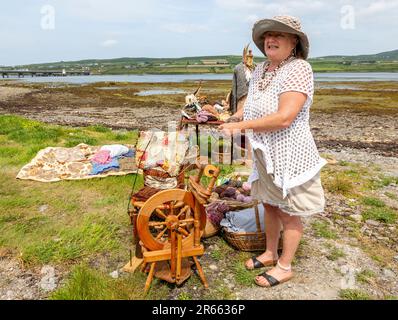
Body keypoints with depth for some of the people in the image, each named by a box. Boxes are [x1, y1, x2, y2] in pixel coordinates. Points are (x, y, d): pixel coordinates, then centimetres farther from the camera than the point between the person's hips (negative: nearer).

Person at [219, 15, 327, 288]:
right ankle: (270, 254, 40)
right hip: (264, 153, 8)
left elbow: (284, 118, -29)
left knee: (289, 213, 9)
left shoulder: (299, 69, -19)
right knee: (270, 206, 20)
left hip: (289, 156, -8)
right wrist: (231, 117, 7)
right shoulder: (260, 70, 6)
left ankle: (285, 267, 27)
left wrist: (240, 125, -23)